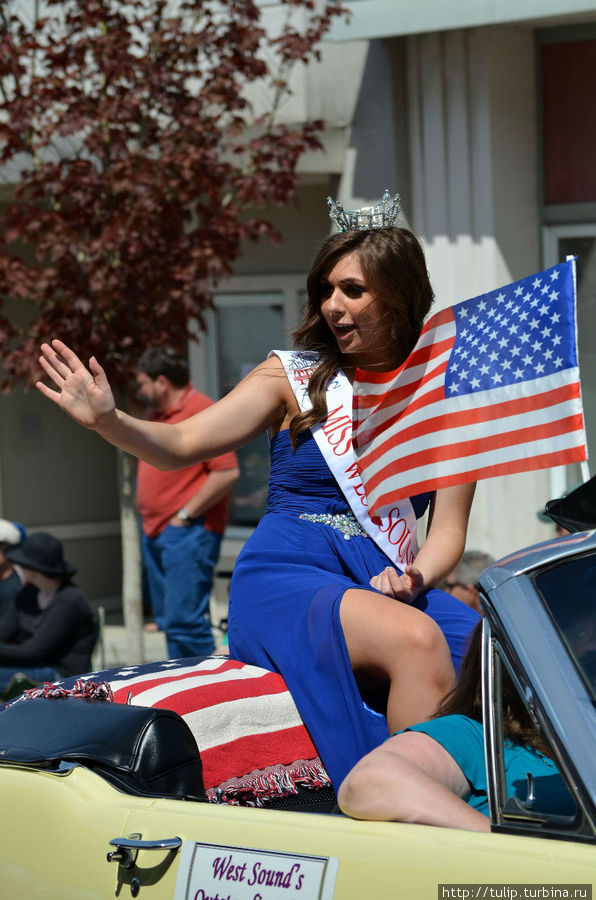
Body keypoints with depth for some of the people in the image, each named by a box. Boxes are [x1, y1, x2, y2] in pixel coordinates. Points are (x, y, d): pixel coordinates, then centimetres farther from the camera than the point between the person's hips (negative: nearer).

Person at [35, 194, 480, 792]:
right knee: (416, 640, -35)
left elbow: (448, 532, 11)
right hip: (285, 580, -3)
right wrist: (108, 420, -17)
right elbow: (183, 444, 2)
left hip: (386, 585, 3)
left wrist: (412, 579, -11)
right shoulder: (296, 377, 9)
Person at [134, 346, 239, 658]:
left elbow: (227, 472, -19)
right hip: (155, 531, 10)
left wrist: (186, 515, -16)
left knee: (183, 620, -14)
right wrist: (147, 512, 16)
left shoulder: (202, 412, -12)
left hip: (187, 532, -10)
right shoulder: (159, 415, 18)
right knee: (168, 619, 11)